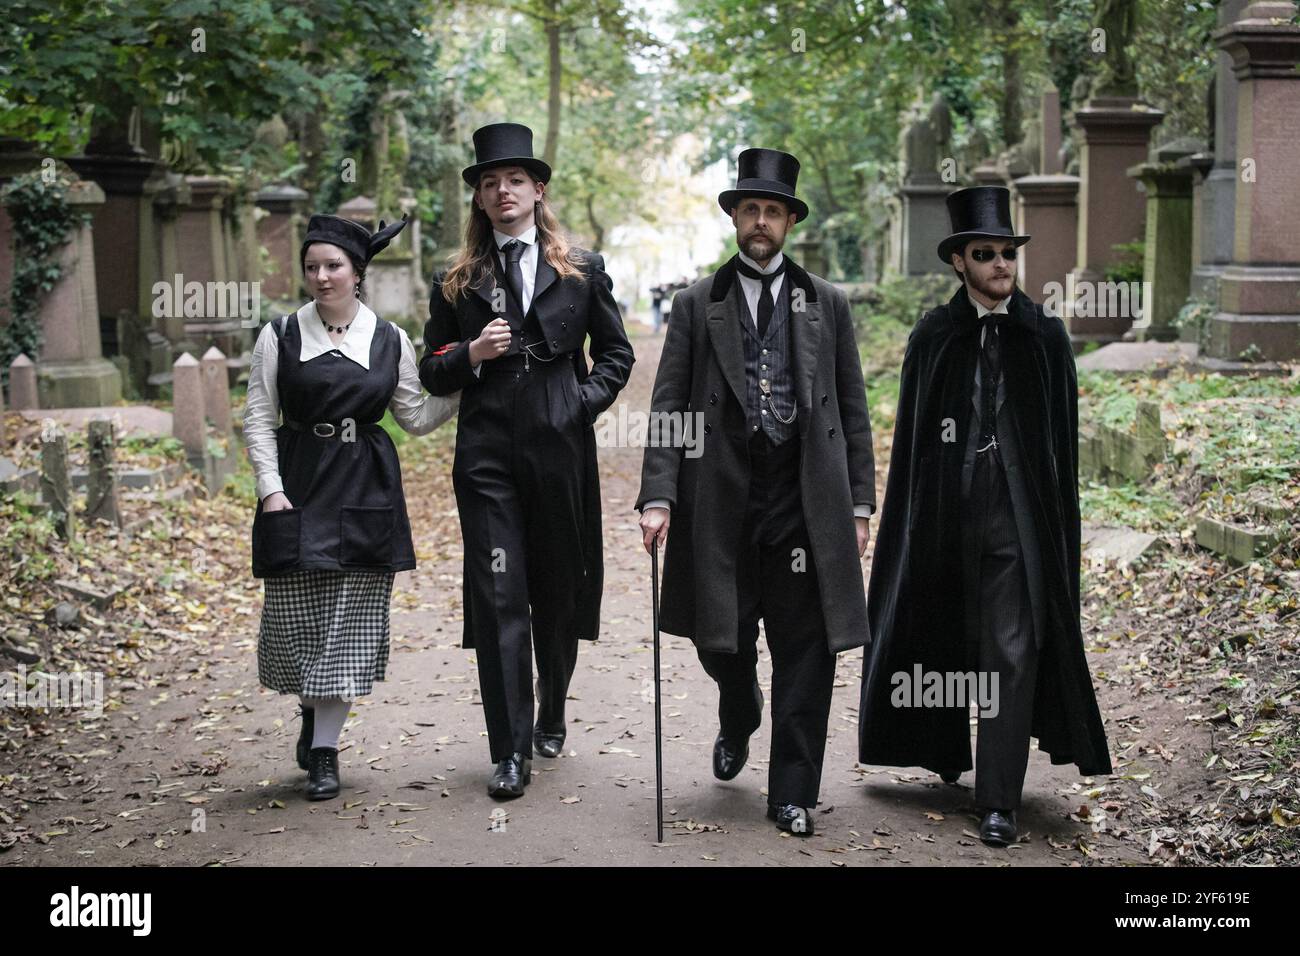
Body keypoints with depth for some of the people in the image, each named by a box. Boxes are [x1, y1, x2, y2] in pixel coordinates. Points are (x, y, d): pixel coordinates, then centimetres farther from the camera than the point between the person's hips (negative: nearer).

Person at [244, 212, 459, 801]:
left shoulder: (390, 341, 7)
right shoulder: (281, 336, 3)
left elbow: (415, 417, 12)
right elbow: (259, 418, 3)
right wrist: (271, 491, -6)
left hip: (366, 491, 1)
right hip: (297, 488, -1)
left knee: (350, 620, 0)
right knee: (295, 615, 0)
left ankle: (325, 749, 10)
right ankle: (311, 709, 31)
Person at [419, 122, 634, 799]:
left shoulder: (581, 270, 8)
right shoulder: (456, 281, 9)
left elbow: (616, 354, 13)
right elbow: (431, 374, 12)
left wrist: (582, 405, -3)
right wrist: (471, 354, -9)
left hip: (561, 447, 1)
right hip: (487, 456, 0)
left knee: (559, 591, 11)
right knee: (498, 597, -5)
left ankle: (551, 717, 33)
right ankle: (511, 752, -1)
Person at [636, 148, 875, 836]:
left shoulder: (827, 304, 10)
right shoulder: (696, 306, 7)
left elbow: (852, 411, 10)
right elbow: (668, 408, 2)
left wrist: (859, 504, 4)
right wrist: (657, 497, -8)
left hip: (806, 501, 0)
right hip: (721, 501, 0)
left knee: (805, 650, 0)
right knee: (720, 642, 9)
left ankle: (792, 793, 12)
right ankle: (737, 723, 43)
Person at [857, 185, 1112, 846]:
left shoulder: (1044, 335, 4)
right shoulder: (933, 336, 4)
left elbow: (1062, 439, 4)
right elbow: (909, 437, 5)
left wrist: (1059, 520, -1)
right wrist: (913, 515, 0)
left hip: (1019, 517, -1)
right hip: (945, 512, 1)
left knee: (1012, 652, -6)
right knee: (946, 640, 14)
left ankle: (999, 800, -3)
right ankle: (946, 750, 38)